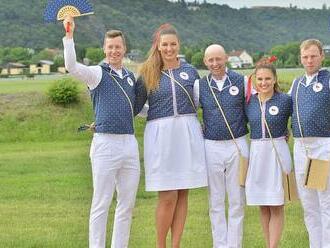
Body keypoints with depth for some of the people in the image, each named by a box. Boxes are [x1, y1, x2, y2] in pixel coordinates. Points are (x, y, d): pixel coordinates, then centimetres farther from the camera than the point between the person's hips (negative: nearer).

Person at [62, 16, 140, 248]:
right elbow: (71, 66, -20)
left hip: (130, 143, 6)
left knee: (127, 204, 9)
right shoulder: (97, 73, -1)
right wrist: (69, 35, -26)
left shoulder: (130, 76, 16)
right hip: (106, 142, -6)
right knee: (102, 203, -2)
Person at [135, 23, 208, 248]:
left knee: (182, 195, 5)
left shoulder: (190, 71, 9)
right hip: (160, 134, -2)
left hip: (188, 134, 3)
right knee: (168, 197, -4)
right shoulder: (147, 74, 3)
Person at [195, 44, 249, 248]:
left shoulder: (242, 82, 0)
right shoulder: (199, 85, 4)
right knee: (216, 202, 7)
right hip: (212, 147, 1)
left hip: (237, 146, -1)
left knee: (237, 201, 3)